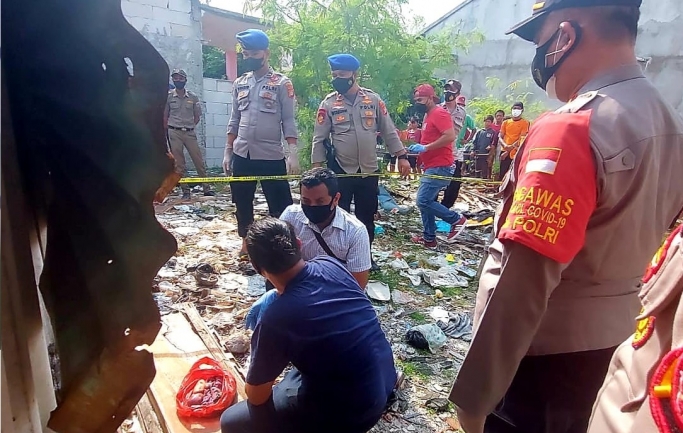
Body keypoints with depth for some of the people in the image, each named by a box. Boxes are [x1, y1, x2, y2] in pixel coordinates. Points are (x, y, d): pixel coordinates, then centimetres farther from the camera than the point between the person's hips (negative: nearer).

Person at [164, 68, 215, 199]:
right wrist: (169, 131, 6)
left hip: (190, 133, 1)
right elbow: (165, 116, 8)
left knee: (199, 161, 2)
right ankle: (185, 190, 10)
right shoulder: (168, 96, 0)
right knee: (179, 164, 2)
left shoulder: (193, 97, 4)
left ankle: (206, 188, 9)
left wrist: (189, 126, 5)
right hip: (174, 133, -1)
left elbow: (197, 116, 12)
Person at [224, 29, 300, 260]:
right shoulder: (239, 83, 10)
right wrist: (228, 151, 10)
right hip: (242, 155, 5)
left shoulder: (282, 83, -3)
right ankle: (247, 242, 31)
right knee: (242, 202, 14)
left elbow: (288, 122, -5)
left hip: (271, 156, -5)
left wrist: (293, 154, -14)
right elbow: (234, 121, 14)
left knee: (280, 205, -1)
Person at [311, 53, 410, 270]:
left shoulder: (373, 99, 1)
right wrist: (317, 169, -7)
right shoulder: (329, 103, -3)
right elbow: (319, 139, -2)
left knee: (367, 217, 13)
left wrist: (402, 156, -1)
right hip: (340, 171, -2)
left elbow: (389, 132, 5)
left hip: (369, 171, 2)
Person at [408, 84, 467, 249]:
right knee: (427, 201, 12)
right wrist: (419, 149, 10)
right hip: (432, 166, 10)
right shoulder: (429, 115, 17)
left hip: (439, 167, -10)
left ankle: (456, 219, 3)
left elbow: (450, 136, -25)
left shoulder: (439, 113, -14)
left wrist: (425, 148, -22)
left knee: (423, 201, -12)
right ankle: (429, 238, 19)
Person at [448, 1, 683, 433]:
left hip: (539, 348, -8)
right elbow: (628, 239, 10)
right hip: (604, 339, 8)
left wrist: (474, 397, -22)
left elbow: (523, 280, -30)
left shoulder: (570, 129, -26)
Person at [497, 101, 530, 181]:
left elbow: (521, 139, -7)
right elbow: (500, 137, 11)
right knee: (502, 175, 2)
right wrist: (505, 145, -12)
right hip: (504, 152, 4)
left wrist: (508, 150, -13)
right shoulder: (506, 122, 15)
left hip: (516, 153, -4)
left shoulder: (525, 123, 2)